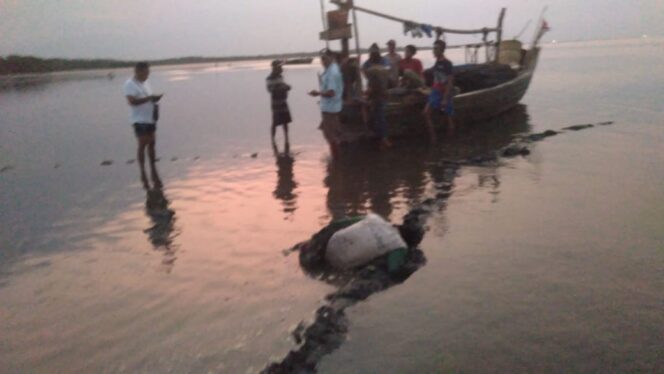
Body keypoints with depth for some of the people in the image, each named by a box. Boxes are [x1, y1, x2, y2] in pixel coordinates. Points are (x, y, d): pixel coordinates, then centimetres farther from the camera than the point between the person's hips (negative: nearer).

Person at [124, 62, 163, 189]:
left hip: (150, 118, 7)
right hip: (139, 119, -7)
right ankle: (143, 174, 0)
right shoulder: (130, 84, -10)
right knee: (142, 144, -7)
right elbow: (132, 101, -22)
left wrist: (155, 99, 4)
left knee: (151, 144, 9)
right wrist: (149, 98, -27)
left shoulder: (145, 83, 15)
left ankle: (153, 172, 17)